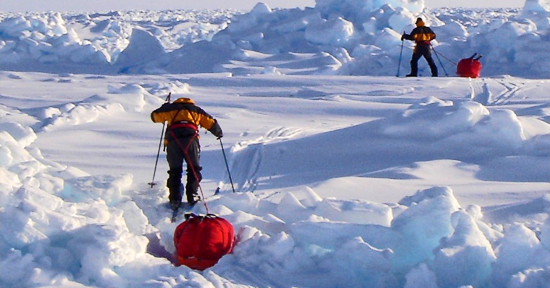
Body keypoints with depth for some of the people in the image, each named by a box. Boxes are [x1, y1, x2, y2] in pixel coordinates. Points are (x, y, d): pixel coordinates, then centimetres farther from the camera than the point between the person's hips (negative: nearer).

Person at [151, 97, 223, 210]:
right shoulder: (196, 109, 26)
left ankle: (174, 199, -1)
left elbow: (155, 116, 33)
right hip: (191, 138, -1)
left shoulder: (171, 108, 25)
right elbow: (211, 123, 27)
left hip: (173, 139, 1)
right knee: (194, 169, 11)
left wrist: (164, 108, 52)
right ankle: (192, 196, -1)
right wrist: (219, 133, 46)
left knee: (175, 171, 8)